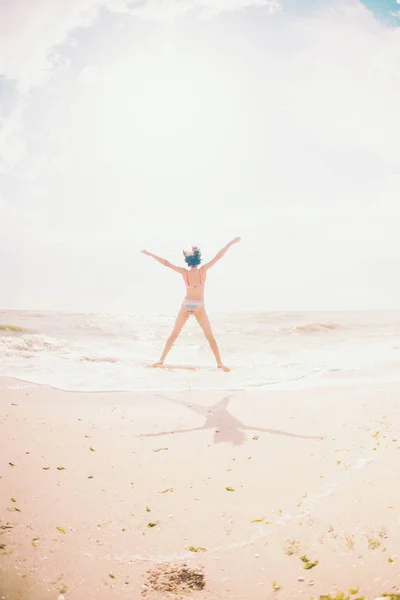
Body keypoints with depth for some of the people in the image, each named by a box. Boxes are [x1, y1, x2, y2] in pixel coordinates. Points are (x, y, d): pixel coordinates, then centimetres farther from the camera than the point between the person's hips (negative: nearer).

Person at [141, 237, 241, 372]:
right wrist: (231, 243, -9)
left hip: (186, 305, 1)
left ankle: (161, 361, 10)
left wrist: (150, 254, -1)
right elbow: (218, 257, -12)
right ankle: (220, 363, 1)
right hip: (199, 307, -1)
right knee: (210, 336, 6)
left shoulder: (184, 272, -8)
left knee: (174, 334, 11)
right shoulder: (203, 270, -11)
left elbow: (166, 263, -7)